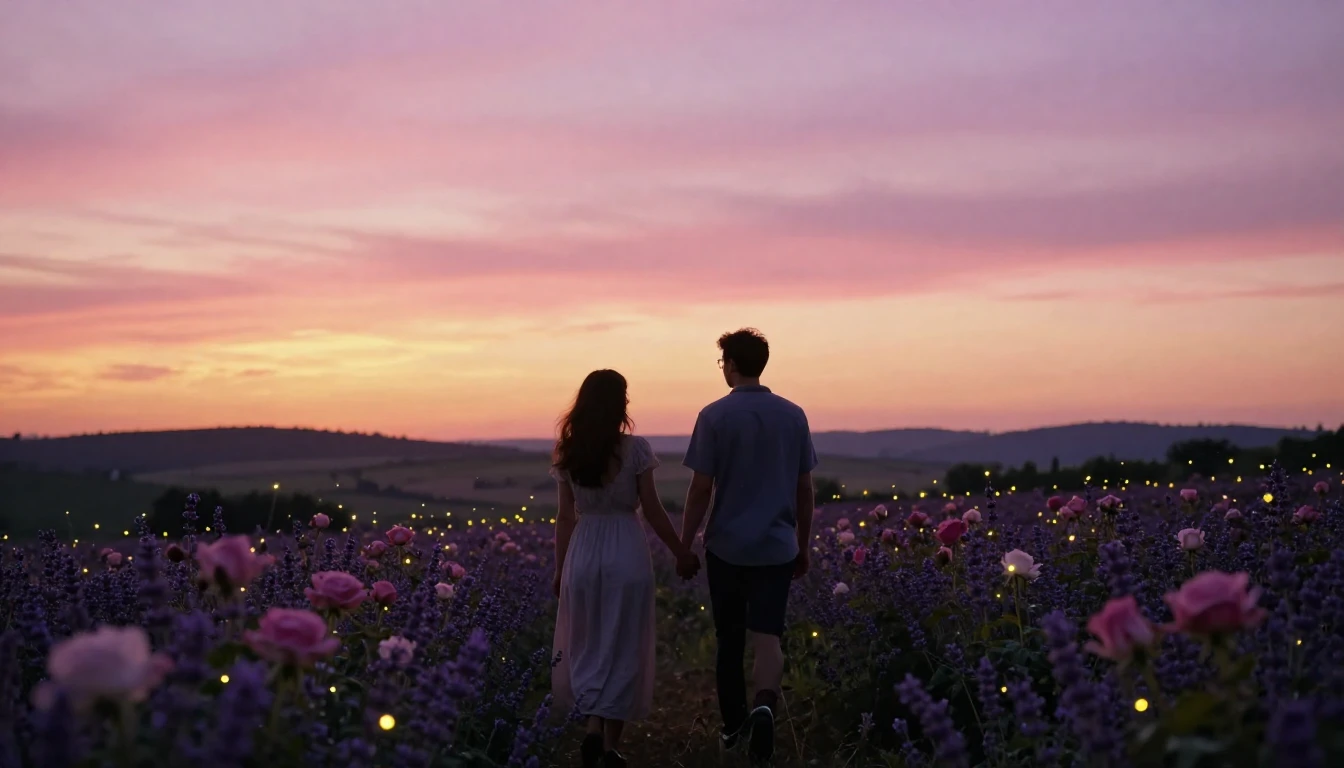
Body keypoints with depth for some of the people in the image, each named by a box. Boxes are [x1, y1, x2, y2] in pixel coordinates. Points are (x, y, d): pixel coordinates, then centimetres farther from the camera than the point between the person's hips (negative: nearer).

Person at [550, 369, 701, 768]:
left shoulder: (567, 453, 2)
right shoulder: (635, 449, -8)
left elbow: (565, 517, 4)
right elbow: (652, 510, -6)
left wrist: (560, 569, 13)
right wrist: (681, 552, 5)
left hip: (583, 552, 3)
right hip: (627, 551, -3)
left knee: (587, 644, 17)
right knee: (623, 647, 7)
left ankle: (592, 728, 2)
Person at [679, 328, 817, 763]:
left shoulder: (715, 416, -9)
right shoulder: (794, 416, 2)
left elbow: (701, 489, -9)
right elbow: (805, 490, 7)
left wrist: (684, 546, 2)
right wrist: (803, 546, 17)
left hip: (726, 547, -1)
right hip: (776, 548, 2)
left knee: (729, 639, 13)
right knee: (767, 638, 0)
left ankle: (733, 724, 24)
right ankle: (765, 705, -26)